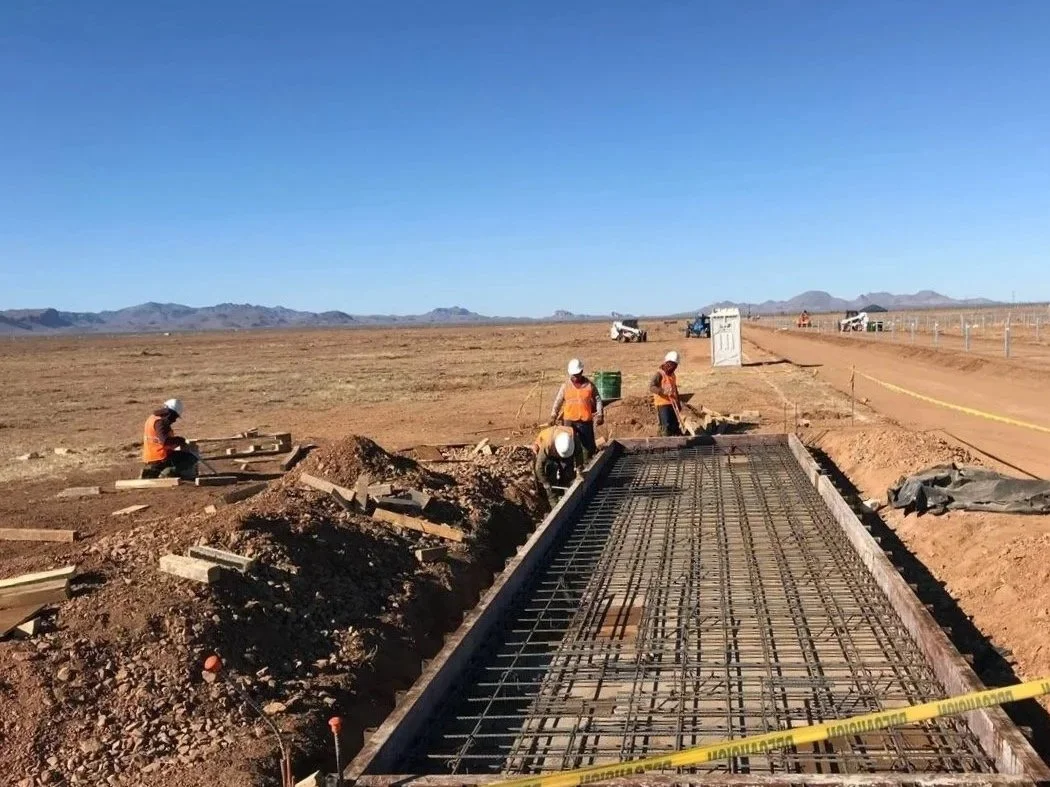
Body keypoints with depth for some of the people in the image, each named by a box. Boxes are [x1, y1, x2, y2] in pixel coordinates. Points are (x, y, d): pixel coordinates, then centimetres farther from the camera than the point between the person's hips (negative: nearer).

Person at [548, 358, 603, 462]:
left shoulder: (589, 385, 2)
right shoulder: (565, 386, 3)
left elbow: (598, 400, 7)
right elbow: (558, 401, 5)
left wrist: (600, 415, -3)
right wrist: (553, 416, -5)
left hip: (586, 421, 0)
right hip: (569, 420, 0)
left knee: (588, 445, 4)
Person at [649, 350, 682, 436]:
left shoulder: (672, 375, 15)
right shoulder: (659, 374, -9)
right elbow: (651, 387, -23)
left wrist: (678, 403, 27)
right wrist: (663, 391, -37)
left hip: (672, 404, 8)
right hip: (662, 404, -8)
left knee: (675, 425, 11)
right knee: (666, 426, -13)